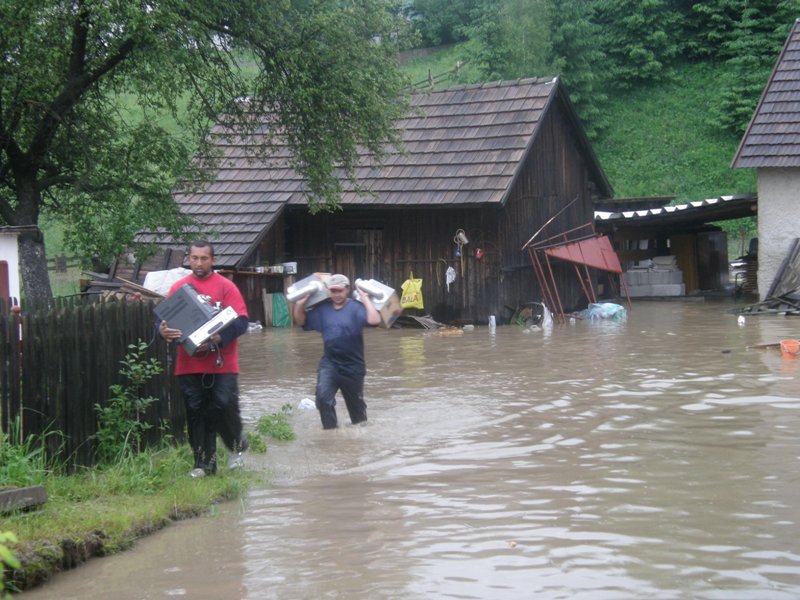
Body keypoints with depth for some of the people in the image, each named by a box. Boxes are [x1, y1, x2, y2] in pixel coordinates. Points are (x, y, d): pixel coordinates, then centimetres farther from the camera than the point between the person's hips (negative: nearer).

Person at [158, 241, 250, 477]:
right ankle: (204, 462, 15)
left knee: (225, 406, -8)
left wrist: (216, 339, -23)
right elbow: (165, 317, 6)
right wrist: (163, 330, -18)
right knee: (196, 413, 5)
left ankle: (236, 444, 20)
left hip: (221, 362, -3)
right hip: (189, 364, 3)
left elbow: (242, 321, -8)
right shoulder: (179, 287, 7)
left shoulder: (225, 286, -2)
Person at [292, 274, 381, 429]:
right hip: (329, 364, 2)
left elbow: (374, 320, -27)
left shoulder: (355, 307, -11)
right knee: (323, 398, -21)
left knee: (356, 405, 15)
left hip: (353, 366, -2)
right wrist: (300, 303, -6)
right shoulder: (322, 308, 2)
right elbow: (301, 321, 10)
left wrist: (366, 299, -23)